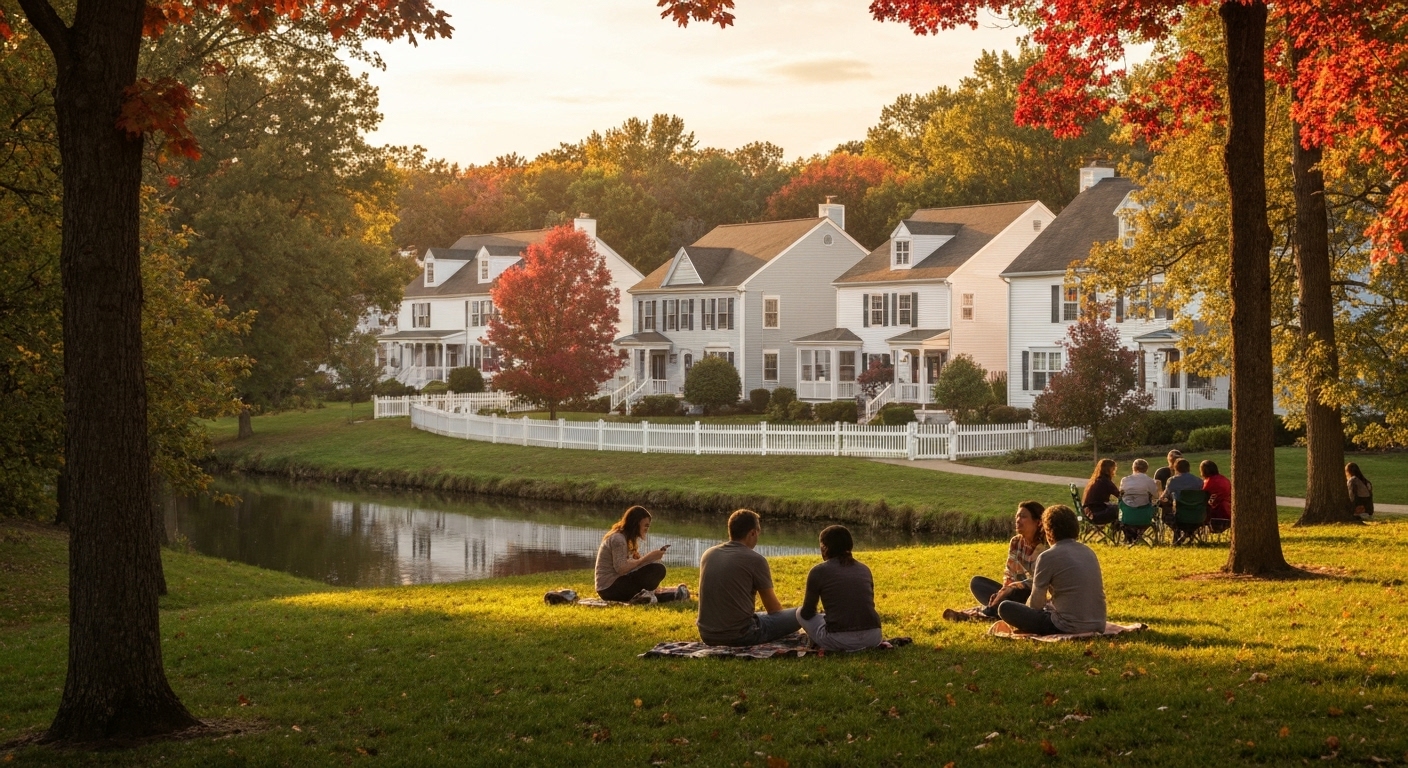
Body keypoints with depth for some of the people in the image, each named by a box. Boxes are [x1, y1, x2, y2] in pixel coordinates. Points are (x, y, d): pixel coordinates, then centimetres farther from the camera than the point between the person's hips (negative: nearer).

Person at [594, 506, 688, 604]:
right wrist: (646, 558, -17)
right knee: (658, 570, -18)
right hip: (611, 588, -10)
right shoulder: (618, 539, -13)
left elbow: (627, 564, 10)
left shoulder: (623, 537, 16)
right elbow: (621, 568, -22)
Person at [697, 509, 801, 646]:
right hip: (740, 636, -7)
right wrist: (782, 619, 25)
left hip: (708, 636, 7)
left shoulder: (708, 554, 7)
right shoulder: (755, 560, -9)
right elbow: (773, 608, 3)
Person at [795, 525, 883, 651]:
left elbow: (807, 613, 9)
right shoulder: (864, 569, 15)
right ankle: (859, 647, 11)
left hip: (839, 640, -3)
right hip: (872, 638, 3)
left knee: (800, 613, 24)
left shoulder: (819, 571, 2)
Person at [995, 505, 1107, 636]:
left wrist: (1021, 619, 19)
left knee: (1005, 607, 0)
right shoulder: (1089, 552, 11)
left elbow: (1035, 603, -2)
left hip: (1068, 628, -7)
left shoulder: (1048, 557, -9)